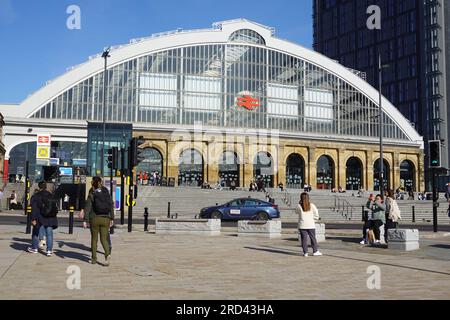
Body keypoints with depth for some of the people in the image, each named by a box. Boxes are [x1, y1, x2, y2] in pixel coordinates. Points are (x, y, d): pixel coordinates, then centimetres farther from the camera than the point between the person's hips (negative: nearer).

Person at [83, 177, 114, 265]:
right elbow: (111, 207, 4)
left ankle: (94, 258, 17)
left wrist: (85, 220, -12)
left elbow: (87, 208, -11)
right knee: (104, 239, 6)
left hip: (94, 219, -2)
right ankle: (107, 254, -20)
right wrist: (112, 219, 9)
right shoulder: (107, 194, 4)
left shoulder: (91, 195, -5)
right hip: (105, 219, 2)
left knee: (94, 239, 12)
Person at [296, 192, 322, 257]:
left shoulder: (299, 206, -8)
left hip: (302, 225, -1)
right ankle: (315, 251, 14)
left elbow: (296, 212, 12)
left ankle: (305, 252, 4)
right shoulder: (312, 205, -3)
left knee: (304, 239, 4)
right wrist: (314, 220, 15)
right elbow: (316, 214, 1)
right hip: (311, 225, 1)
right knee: (313, 238, 10)